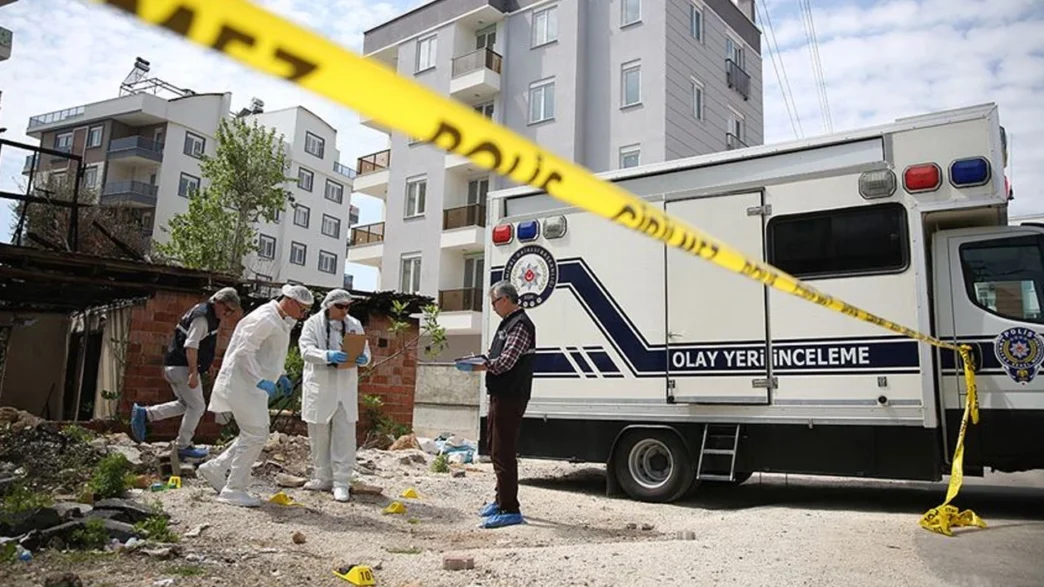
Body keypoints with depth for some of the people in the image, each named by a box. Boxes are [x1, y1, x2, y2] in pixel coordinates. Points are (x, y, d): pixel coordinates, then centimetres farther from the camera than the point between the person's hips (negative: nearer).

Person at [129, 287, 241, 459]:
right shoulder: (202, 317, -18)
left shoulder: (209, 315, 14)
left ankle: (144, 414, 15)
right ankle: (183, 447, 8)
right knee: (197, 406, -1)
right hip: (182, 367, -10)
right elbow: (191, 346, -25)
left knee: (185, 404, 19)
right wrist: (193, 373, -27)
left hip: (174, 366, 10)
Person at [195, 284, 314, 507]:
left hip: (254, 385, 10)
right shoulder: (264, 319, -20)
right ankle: (233, 490, 5)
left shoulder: (281, 321, 12)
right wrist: (261, 380, -29)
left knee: (256, 435, 15)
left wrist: (280, 377, 13)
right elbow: (244, 351, -24)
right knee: (254, 435, -6)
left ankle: (215, 468, 27)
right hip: (244, 383, -10)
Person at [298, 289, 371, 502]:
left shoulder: (354, 325, 9)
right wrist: (328, 355, -30)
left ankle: (341, 482, 2)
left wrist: (363, 358, -16)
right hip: (319, 388, -1)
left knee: (344, 436, -3)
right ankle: (323, 478, 23)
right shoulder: (313, 323, 0)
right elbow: (306, 350, -12)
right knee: (319, 435, 9)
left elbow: (365, 350, 8)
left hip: (345, 389, 1)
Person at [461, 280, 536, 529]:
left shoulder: (520, 325, -14)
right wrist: (480, 360, 2)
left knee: (503, 453, -8)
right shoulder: (507, 323, 18)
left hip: (510, 397, -11)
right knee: (497, 450, 19)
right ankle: (501, 499, 32)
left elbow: (505, 361, -21)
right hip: (500, 395, 11)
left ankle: (510, 510, -2)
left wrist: (479, 367, -9)